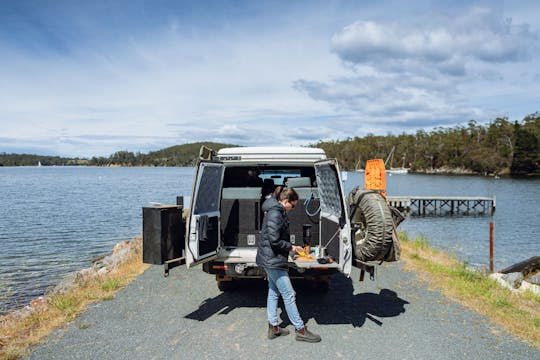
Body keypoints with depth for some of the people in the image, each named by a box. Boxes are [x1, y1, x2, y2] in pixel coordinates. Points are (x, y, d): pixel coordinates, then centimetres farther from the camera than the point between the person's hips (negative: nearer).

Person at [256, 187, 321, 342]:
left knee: (274, 293, 16)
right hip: (273, 260, -11)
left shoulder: (277, 212, 12)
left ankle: (273, 327, 24)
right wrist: (291, 247, -12)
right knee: (289, 294, -3)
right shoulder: (275, 214, -20)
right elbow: (274, 240, -25)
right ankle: (300, 330, 6)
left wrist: (291, 247, 9)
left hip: (270, 260, 11)